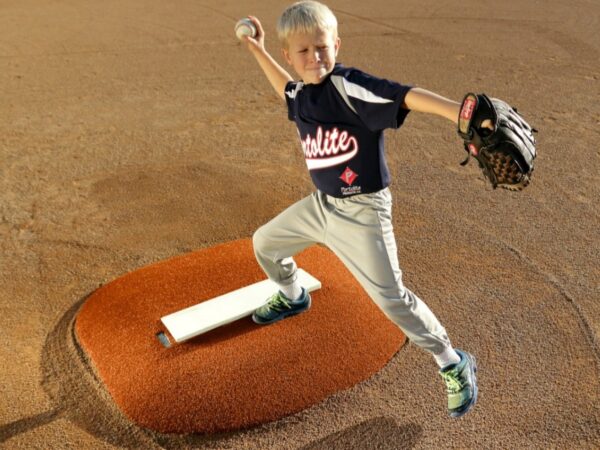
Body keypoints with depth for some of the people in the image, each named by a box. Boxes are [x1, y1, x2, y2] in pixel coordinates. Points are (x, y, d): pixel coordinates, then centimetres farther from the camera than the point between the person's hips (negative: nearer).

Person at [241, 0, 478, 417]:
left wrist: (461, 112, -52)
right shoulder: (302, 92, 2)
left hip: (361, 211, -8)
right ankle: (292, 297, 55)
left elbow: (407, 96, -36)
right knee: (265, 242, 23)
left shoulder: (350, 86, -22)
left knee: (390, 296, -12)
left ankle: (455, 366, 11)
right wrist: (258, 50, 26)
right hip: (321, 204, 8)